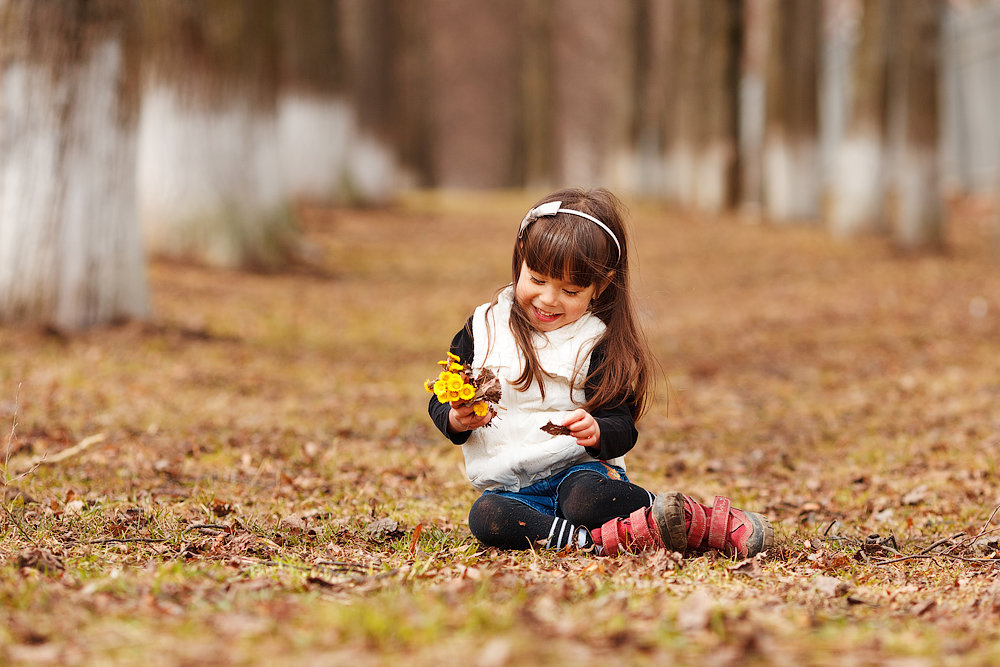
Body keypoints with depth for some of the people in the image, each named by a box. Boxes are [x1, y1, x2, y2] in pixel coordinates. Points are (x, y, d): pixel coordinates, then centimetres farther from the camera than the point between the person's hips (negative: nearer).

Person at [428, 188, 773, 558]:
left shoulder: (598, 344, 1)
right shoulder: (484, 328, 7)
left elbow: (621, 427, -5)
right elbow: (440, 404, 11)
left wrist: (597, 432, -29)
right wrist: (457, 419, -13)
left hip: (579, 470, -2)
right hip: (510, 489, 2)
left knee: (587, 498, -38)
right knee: (486, 515, -32)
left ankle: (699, 520, -25)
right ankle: (599, 541, -38)